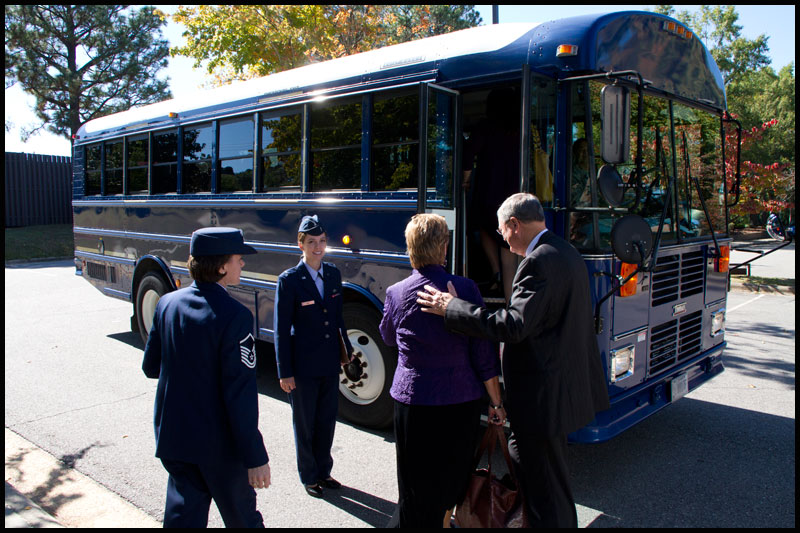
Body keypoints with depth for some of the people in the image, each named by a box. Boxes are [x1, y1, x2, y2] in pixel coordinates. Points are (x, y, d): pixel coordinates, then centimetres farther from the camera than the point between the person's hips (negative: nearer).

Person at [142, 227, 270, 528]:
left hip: (172, 439, 6)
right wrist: (255, 457, -18)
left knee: (183, 515, 17)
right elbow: (240, 393, -23)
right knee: (241, 517, 16)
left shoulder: (167, 303, -3)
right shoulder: (233, 316, -22)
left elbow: (151, 367, 7)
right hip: (218, 444, -5)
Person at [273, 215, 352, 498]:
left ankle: (323, 470, 36)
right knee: (304, 424, 11)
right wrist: (284, 372, -11)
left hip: (330, 364, 5)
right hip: (303, 366, -5)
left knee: (327, 420, 17)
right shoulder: (289, 280, -13)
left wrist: (346, 348, 12)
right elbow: (281, 330, -11)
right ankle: (309, 477, 30)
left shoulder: (333, 274, 3)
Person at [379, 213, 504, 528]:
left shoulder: (396, 294, -6)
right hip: (462, 401, 0)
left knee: (418, 488, 13)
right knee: (451, 478, 22)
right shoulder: (465, 289, -9)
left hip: (413, 403, 0)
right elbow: (484, 354, -7)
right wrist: (496, 402, 2)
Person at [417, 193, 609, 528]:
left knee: (544, 491, 3)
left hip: (542, 398, -11)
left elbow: (513, 325, -29)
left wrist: (450, 308, -23)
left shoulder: (539, 262, -21)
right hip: (569, 386, 11)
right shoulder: (566, 252, 10)